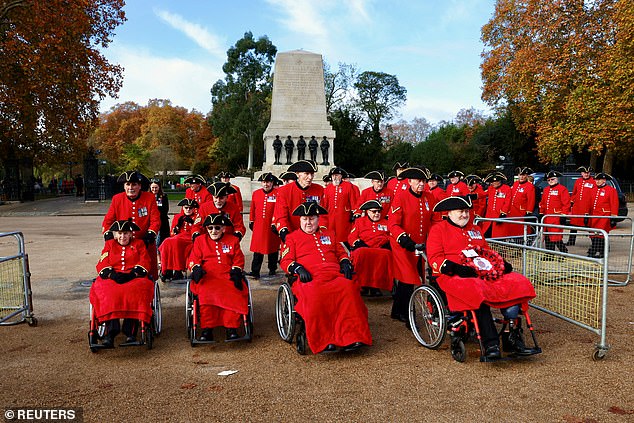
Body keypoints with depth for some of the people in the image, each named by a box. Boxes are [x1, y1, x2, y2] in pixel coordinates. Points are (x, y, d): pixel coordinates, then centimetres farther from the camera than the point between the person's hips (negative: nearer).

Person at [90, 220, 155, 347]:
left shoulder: (138, 244, 18)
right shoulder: (109, 244, 21)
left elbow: (144, 263, 5)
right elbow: (102, 265, 9)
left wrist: (132, 274, -14)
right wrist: (112, 274, -13)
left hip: (134, 278, -2)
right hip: (111, 278, 2)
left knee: (138, 289, -37)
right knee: (103, 290, -34)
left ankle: (130, 331, -37)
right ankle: (111, 330, -38)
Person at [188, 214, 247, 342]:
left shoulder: (233, 240, 18)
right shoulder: (200, 241, 19)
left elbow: (238, 259, 15)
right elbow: (193, 259, 13)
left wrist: (236, 271, -4)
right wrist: (197, 268, -9)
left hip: (228, 277, 1)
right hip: (207, 277, 0)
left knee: (235, 294, -31)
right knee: (206, 294, -34)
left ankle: (231, 328, -25)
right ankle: (207, 330, -27)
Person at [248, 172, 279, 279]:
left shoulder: (278, 193, -5)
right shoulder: (256, 193, 7)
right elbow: (253, 209, 14)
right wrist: (251, 221, 15)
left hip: (272, 226, -2)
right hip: (259, 226, 2)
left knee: (273, 248, 11)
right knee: (257, 249, -2)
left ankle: (272, 269, 26)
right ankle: (255, 272, -1)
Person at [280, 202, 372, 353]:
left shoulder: (329, 234, 30)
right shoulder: (292, 237, 20)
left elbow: (341, 252, 29)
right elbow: (285, 261, 10)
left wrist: (346, 263, 7)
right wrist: (298, 268, -10)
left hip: (335, 275, 3)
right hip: (310, 278, -3)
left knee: (349, 289, -32)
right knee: (315, 296, -39)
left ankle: (350, 337, -31)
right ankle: (323, 341, -32)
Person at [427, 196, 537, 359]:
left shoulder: (475, 230, 30)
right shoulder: (438, 229, 8)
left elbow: (488, 252, 30)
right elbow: (435, 259, -3)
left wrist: (502, 263, 9)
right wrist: (455, 268, -20)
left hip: (487, 273, 7)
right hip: (455, 277, -6)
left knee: (516, 284, -16)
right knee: (478, 292, -38)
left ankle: (512, 340, -15)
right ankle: (490, 344, -34)